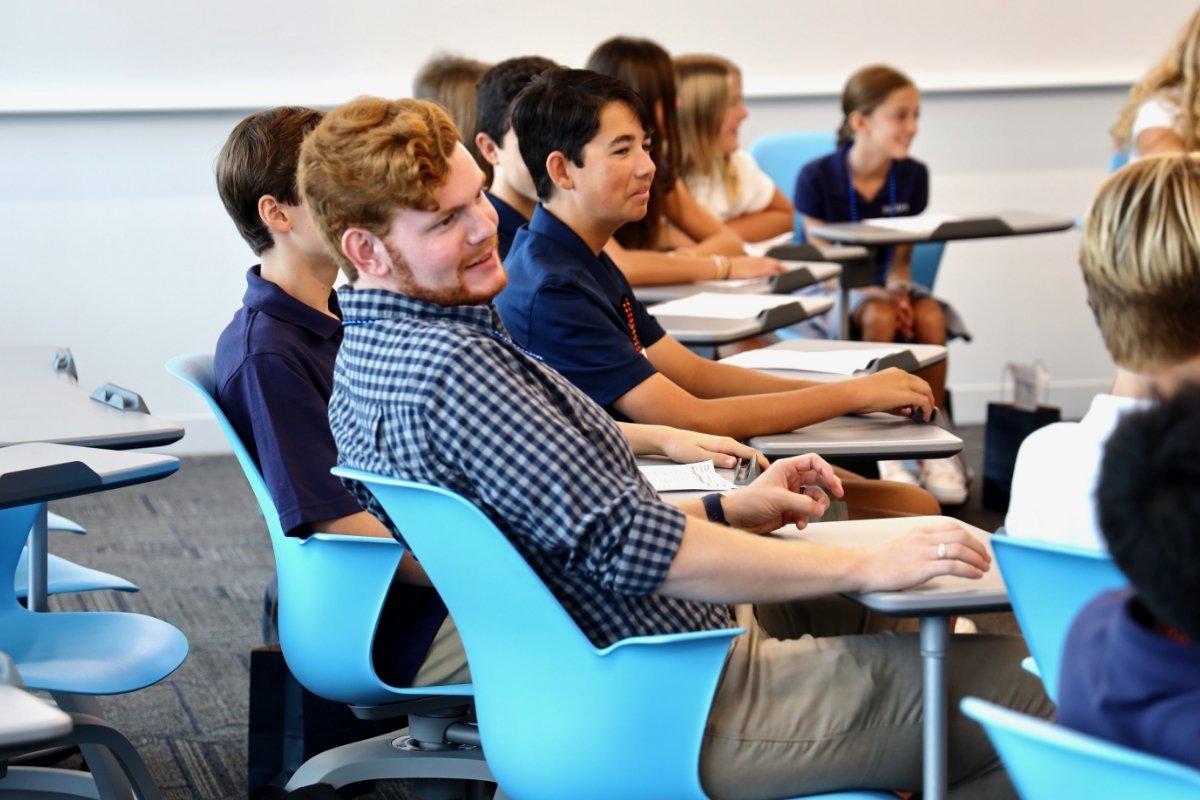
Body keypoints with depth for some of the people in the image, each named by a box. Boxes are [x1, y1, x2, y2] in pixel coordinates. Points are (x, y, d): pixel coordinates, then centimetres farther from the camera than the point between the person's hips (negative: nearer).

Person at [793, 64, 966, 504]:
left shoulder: (913, 176, 1)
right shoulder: (817, 177, -12)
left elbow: (901, 255, 2)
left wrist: (898, 288, -21)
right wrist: (874, 293, -27)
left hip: (887, 284, 4)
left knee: (930, 316, -29)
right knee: (879, 316, -36)